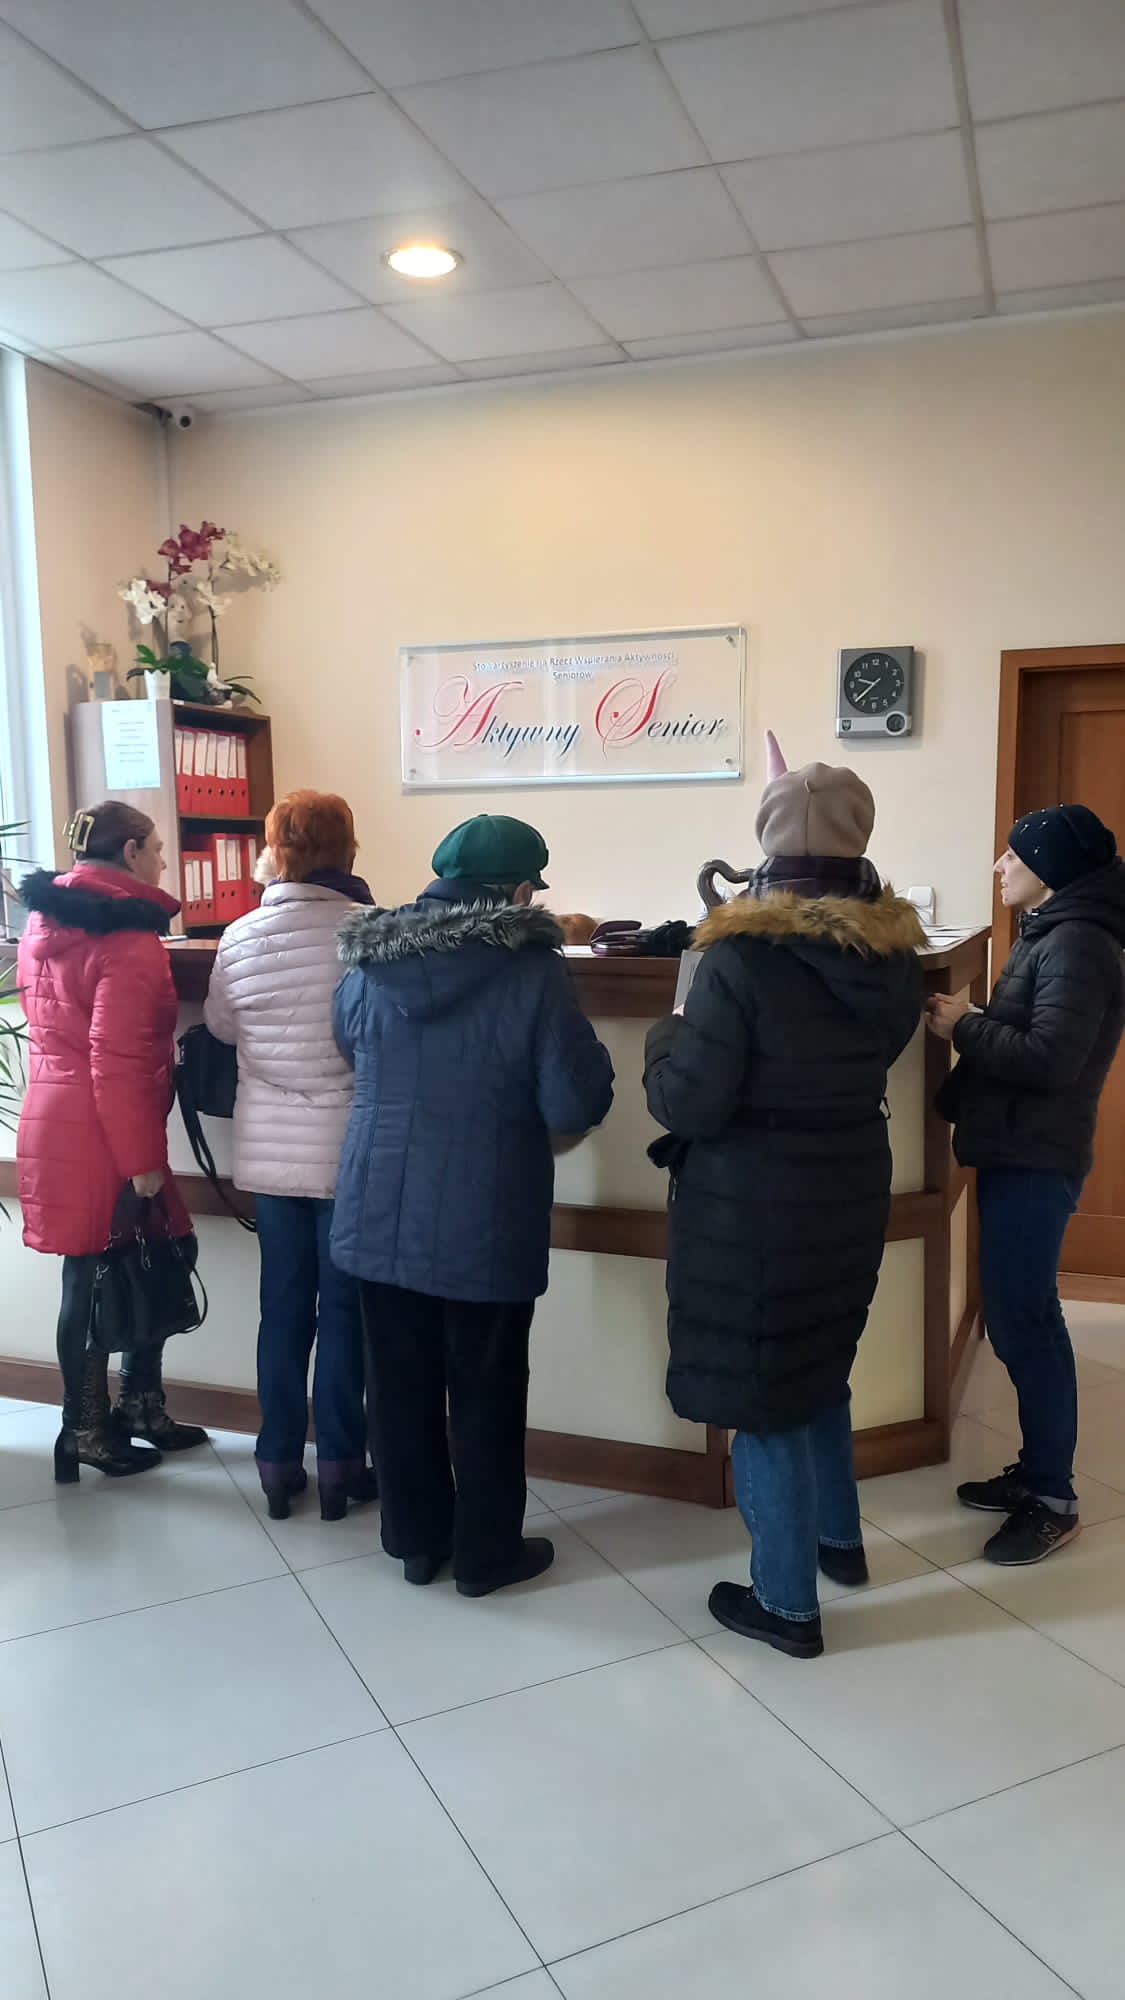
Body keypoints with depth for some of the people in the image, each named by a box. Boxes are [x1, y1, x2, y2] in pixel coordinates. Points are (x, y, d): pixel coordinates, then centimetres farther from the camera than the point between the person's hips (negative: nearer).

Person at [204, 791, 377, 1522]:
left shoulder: (240, 937, -3)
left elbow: (221, 1027, 10)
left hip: (271, 1149, 3)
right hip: (349, 1149, -3)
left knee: (283, 1304, 14)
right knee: (344, 1308, 9)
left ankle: (280, 1465, 23)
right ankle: (339, 1465, 17)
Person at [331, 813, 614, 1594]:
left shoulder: (370, 963, 0)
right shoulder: (532, 970, -16)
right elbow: (578, 1104, -16)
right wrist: (593, 1066, 5)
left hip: (381, 1212, 5)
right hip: (485, 1223, -4)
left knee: (403, 1387, 16)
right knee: (485, 1393, 11)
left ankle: (415, 1540, 31)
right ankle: (487, 1552, 25)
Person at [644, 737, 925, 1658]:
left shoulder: (743, 958, -21)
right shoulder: (894, 954, -2)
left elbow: (686, 1102, -18)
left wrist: (665, 1037, 0)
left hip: (754, 1204, -6)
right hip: (851, 1188, 7)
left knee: (762, 1395, 8)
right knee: (815, 1369, 26)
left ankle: (786, 1602, 22)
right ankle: (840, 1537, 43)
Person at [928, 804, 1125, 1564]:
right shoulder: (1055, 933, 15)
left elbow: (1051, 1059, -25)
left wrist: (966, 1027, -15)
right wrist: (974, 1024, 2)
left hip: (1035, 1160, -10)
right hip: (1019, 1153, 10)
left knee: (1022, 1323, -4)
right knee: (1022, 1318, 16)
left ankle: (1054, 1500, 9)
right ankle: (1037, 1471, 28)